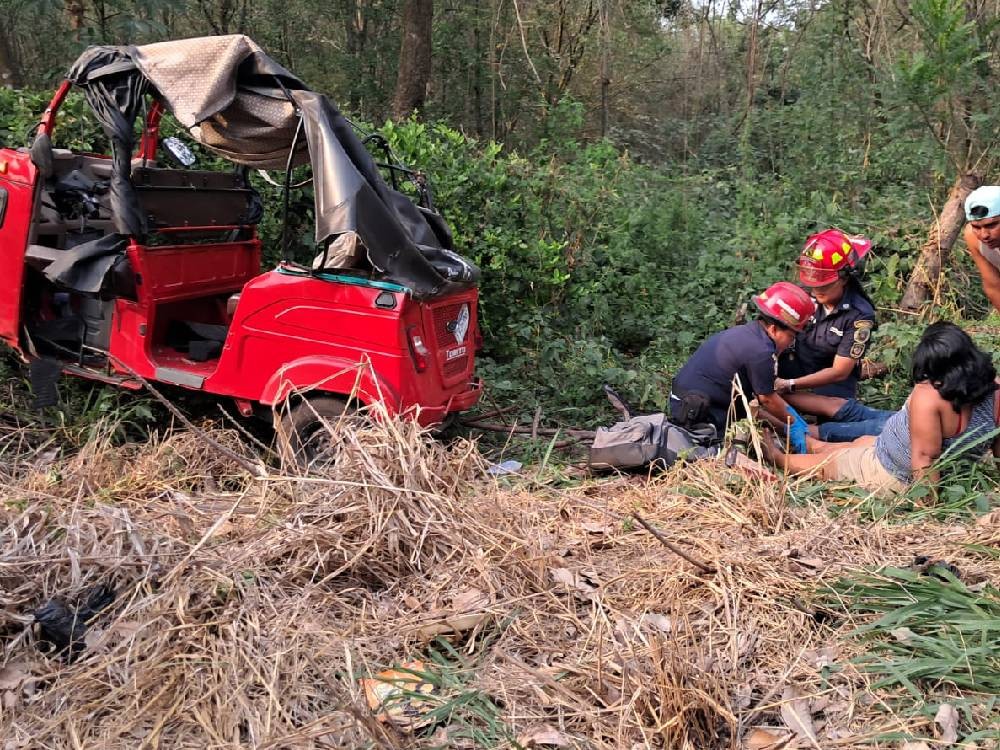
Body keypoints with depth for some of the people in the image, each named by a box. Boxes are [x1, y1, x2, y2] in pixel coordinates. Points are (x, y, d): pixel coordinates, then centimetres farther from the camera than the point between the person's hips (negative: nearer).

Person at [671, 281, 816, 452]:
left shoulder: (747, 331, 9)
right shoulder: (760, 351, -20)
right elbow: (767, 398, -8)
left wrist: (788, 411, 17)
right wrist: (793, 422, 6)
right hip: (697, 415, -10)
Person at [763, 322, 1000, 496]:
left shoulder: (928, 395, -33)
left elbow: (924, 457, -32)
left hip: (896, 480, -7)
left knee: (824, 461, 18)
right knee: (863, 441, 30)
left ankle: (778, 457, 43)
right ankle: (810, 444, 54)